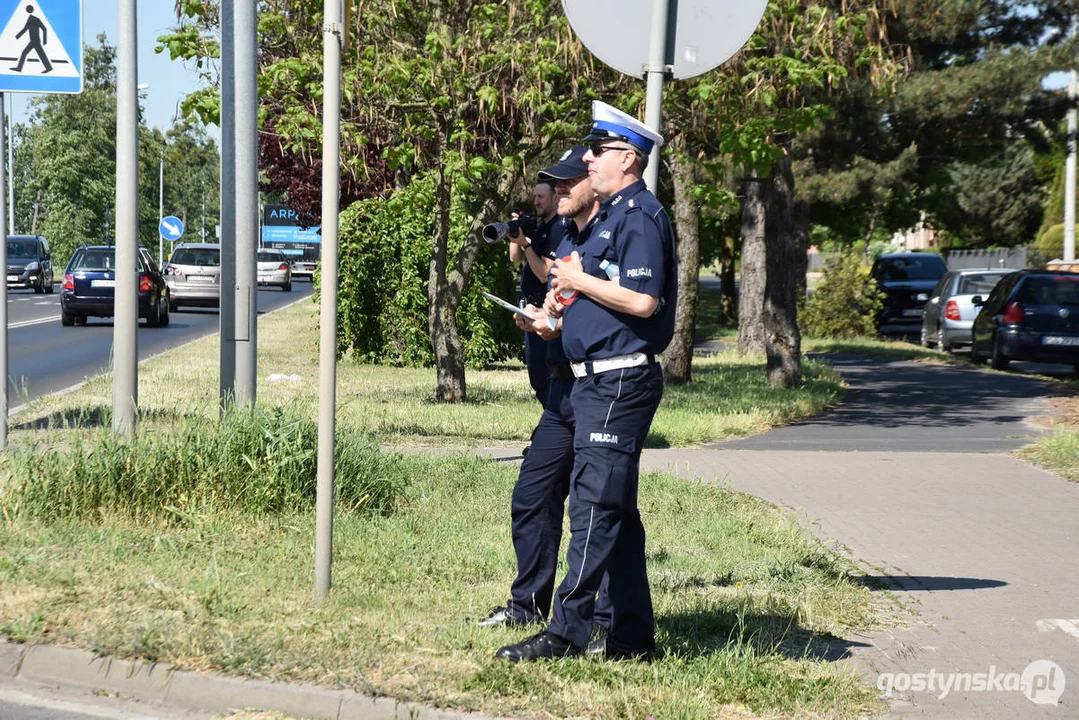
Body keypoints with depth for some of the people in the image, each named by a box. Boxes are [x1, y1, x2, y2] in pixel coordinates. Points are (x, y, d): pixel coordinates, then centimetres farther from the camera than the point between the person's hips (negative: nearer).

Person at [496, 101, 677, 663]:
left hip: (620, 380, -11)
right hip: (601, 380, 11)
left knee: (594, 505, -11)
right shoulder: (610, 215, 21)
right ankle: (633, 637, 15)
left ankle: (567, 632, -11)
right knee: (614, 509, 11)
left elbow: (643, 301, -22)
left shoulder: (639, 216, -12)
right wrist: (565, 302, 10)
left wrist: (580, 281, -11)